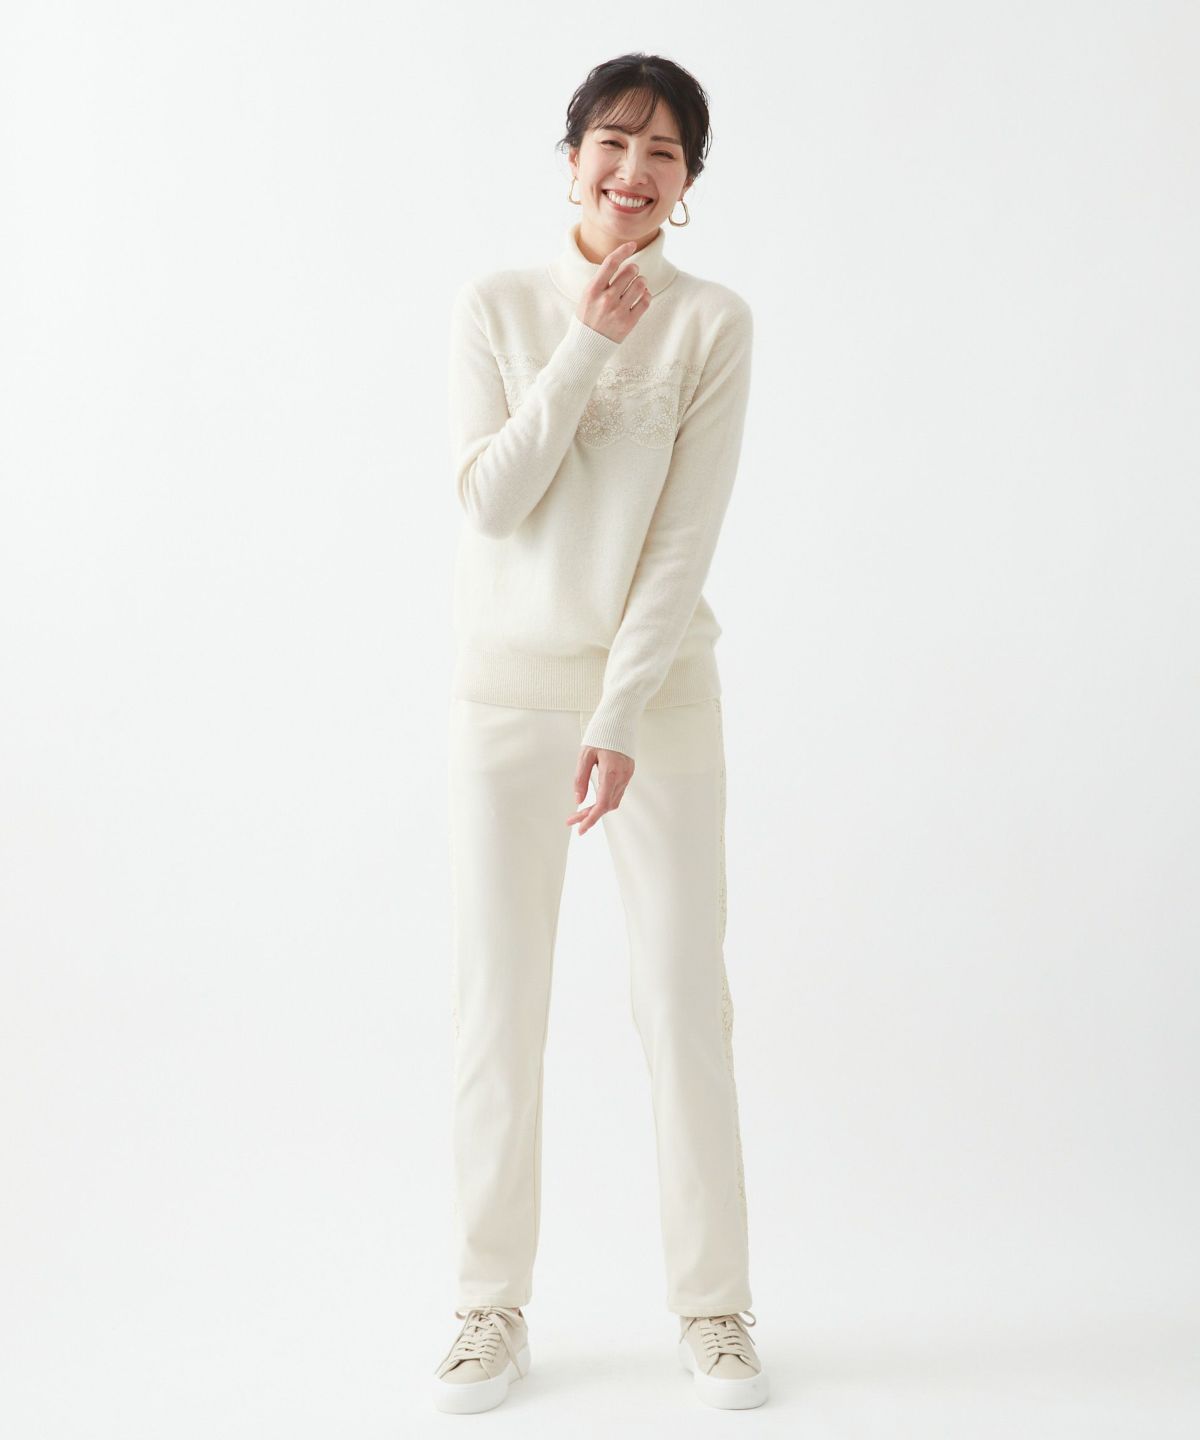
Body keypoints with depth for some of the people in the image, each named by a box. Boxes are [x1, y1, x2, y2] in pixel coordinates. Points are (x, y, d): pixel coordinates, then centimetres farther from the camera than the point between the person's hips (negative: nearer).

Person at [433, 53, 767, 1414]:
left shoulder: (712, 323, -1)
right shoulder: (497, 306, 2)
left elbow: (687, 538, -8)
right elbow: (491, 501, -8)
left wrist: (619, 720, -14)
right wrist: (586, 347, -12)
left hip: (656, 687, -1)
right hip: (506, 686, 1)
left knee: (685, 997, 1)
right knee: (497, 1002, 4)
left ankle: (712, 1306, 15)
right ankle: (492, 1309, 17)